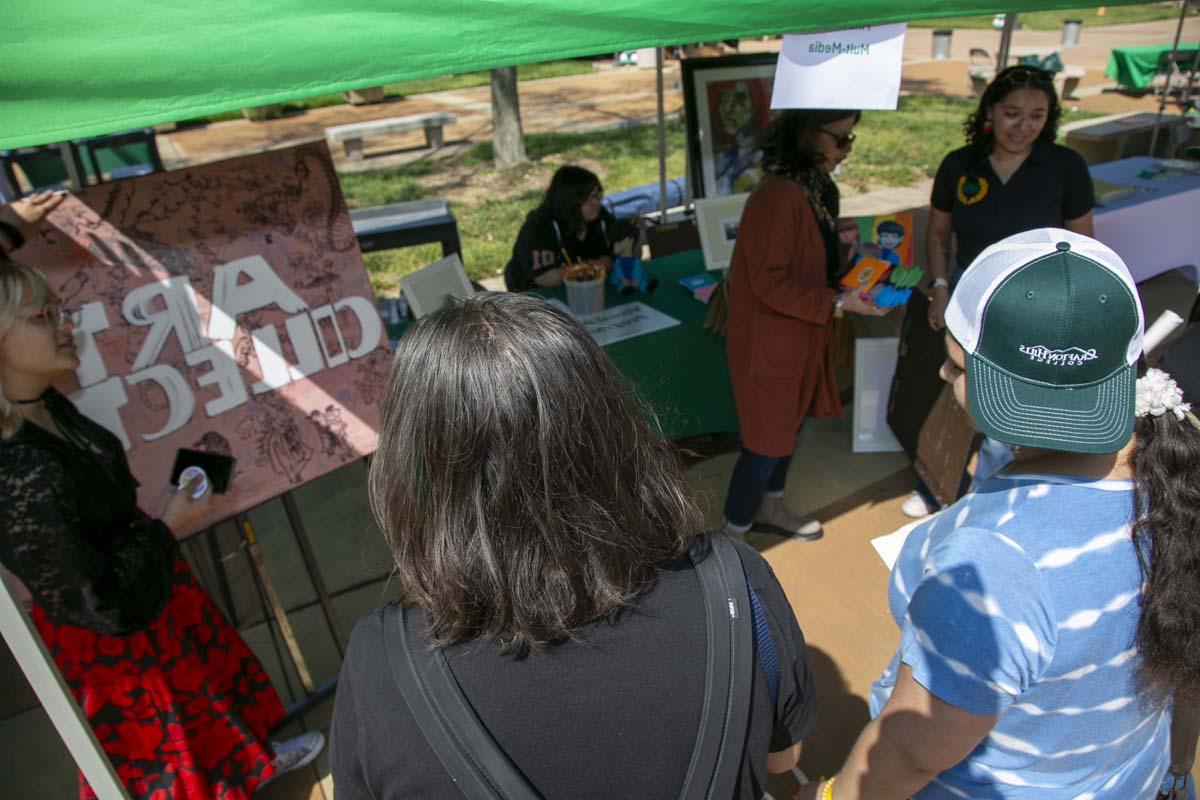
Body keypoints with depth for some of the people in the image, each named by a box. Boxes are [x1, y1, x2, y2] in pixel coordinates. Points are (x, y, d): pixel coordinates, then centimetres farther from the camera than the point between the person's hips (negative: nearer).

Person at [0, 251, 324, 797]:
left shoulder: (45, 406, -11)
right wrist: (169, 525, -18)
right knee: (158, 750, 20)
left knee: (206, 672, 31)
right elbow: (106, 606, -29)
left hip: (145, 581, 9)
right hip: (116, 641, -9)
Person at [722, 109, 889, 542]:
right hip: (769, 341, -10)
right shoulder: (778, 196, -24)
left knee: (789, 425, 22)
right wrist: (837, 303, -22)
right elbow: (770, 282, -24)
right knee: (767, 441, 2)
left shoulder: (814, 187, 7)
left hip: (799, 337, 10)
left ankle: (769, 507, 42)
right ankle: (735, 532, 21)